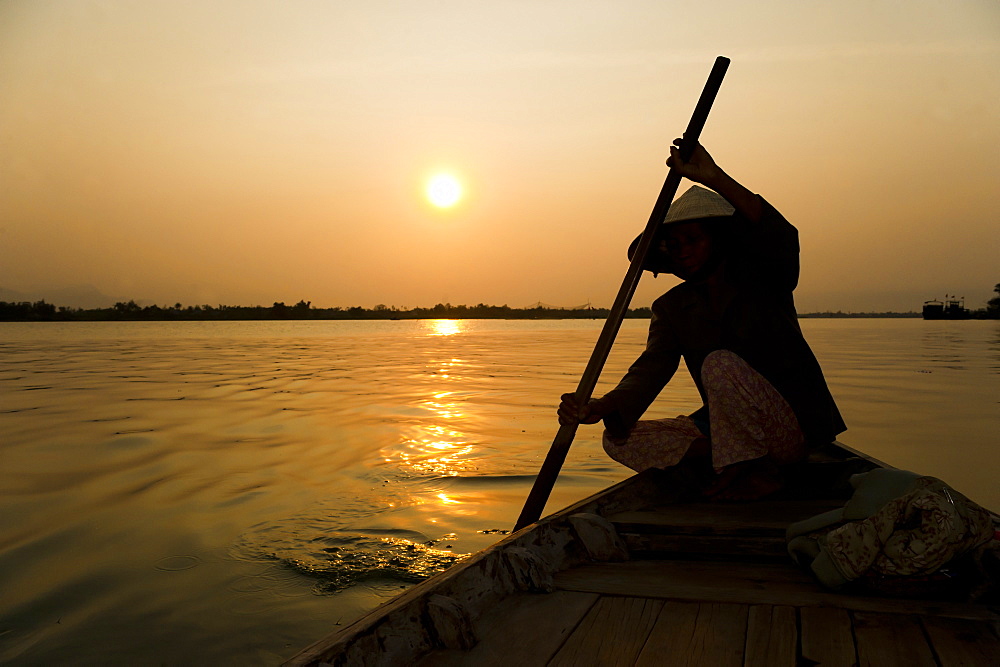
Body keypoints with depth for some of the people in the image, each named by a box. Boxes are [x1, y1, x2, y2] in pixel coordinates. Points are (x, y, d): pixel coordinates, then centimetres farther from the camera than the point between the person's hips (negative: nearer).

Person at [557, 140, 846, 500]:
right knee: (619, 439, -10)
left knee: (720, 364, -33)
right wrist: (602, 407, -34)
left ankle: (757, 472, -14)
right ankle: (752, 464, -9)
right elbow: (650, 369, -13)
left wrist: (712, 177, -39)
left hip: (794, 425, -5)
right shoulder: (671, 308, 4)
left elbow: (781, 237, -30)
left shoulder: (763, 279, -6)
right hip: (726, 426, 6)